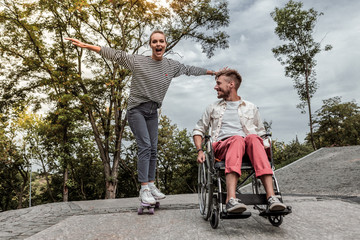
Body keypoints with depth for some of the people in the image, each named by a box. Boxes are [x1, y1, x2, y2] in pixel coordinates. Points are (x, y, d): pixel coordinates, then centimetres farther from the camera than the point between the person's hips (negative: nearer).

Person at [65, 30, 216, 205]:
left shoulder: (172, 66, 7)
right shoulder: (138, 61, -6)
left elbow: (190, 70, 19)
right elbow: (115, 55, -9)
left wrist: (212, 72, 26)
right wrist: (87, 45, -14)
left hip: (152, 111, 5)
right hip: (136, 109, -5)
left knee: (153, 149, 5)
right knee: (145, 146, -14)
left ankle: (151, 185, 16)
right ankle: (144, 189, -10)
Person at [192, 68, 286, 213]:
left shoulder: (251, 108, 24)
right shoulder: (213, 108, 24)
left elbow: (261, 132, 27)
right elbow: (198, 130, 24)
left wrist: (262, 146, 5)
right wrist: (200, 151, 7)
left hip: (247, 148, 1)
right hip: (221, 146, -1)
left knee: (253, 138, -36)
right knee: (237, 139, -37)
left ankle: (271, 196, -46)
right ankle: (231, 199, -54)